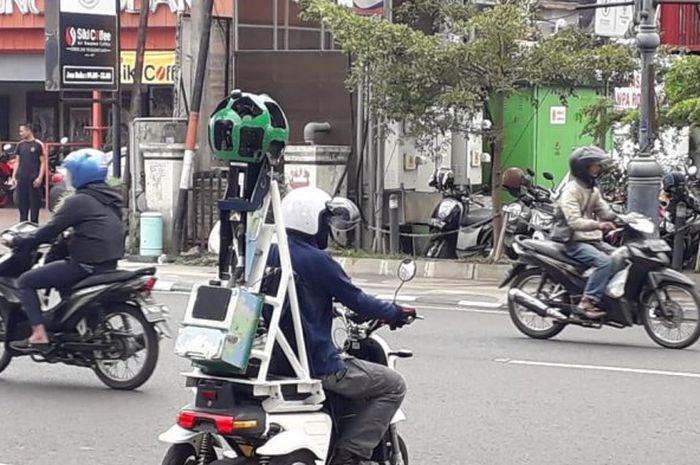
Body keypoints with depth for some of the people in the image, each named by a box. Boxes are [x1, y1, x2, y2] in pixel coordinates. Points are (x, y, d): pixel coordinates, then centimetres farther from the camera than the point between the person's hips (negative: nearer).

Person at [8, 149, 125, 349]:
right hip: (109, 263, 9)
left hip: (87, 264, -9)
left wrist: (17, 241, -1)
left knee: (26, 281, -2)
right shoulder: (109, 198, 13)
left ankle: (39, 335, -12)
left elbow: (50, 231, -12)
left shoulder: (78, 201, -12)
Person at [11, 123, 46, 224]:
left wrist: (40, 177, -13)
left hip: (34, 179, -5)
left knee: (35, 202, -1)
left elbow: (43, 162, -5)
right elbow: (18, 162, 15)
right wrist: (14, 176, 7)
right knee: (22, 202, 7)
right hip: (21, 178, 5)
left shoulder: (38, 145, -4)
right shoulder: (20, 145, 11)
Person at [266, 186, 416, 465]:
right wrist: (396, 313, 4)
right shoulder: (317, 260, -17)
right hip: (318, 365, -9)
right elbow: (356, 300, -11)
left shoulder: (271, 254, 7)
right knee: (393, 385, 1)